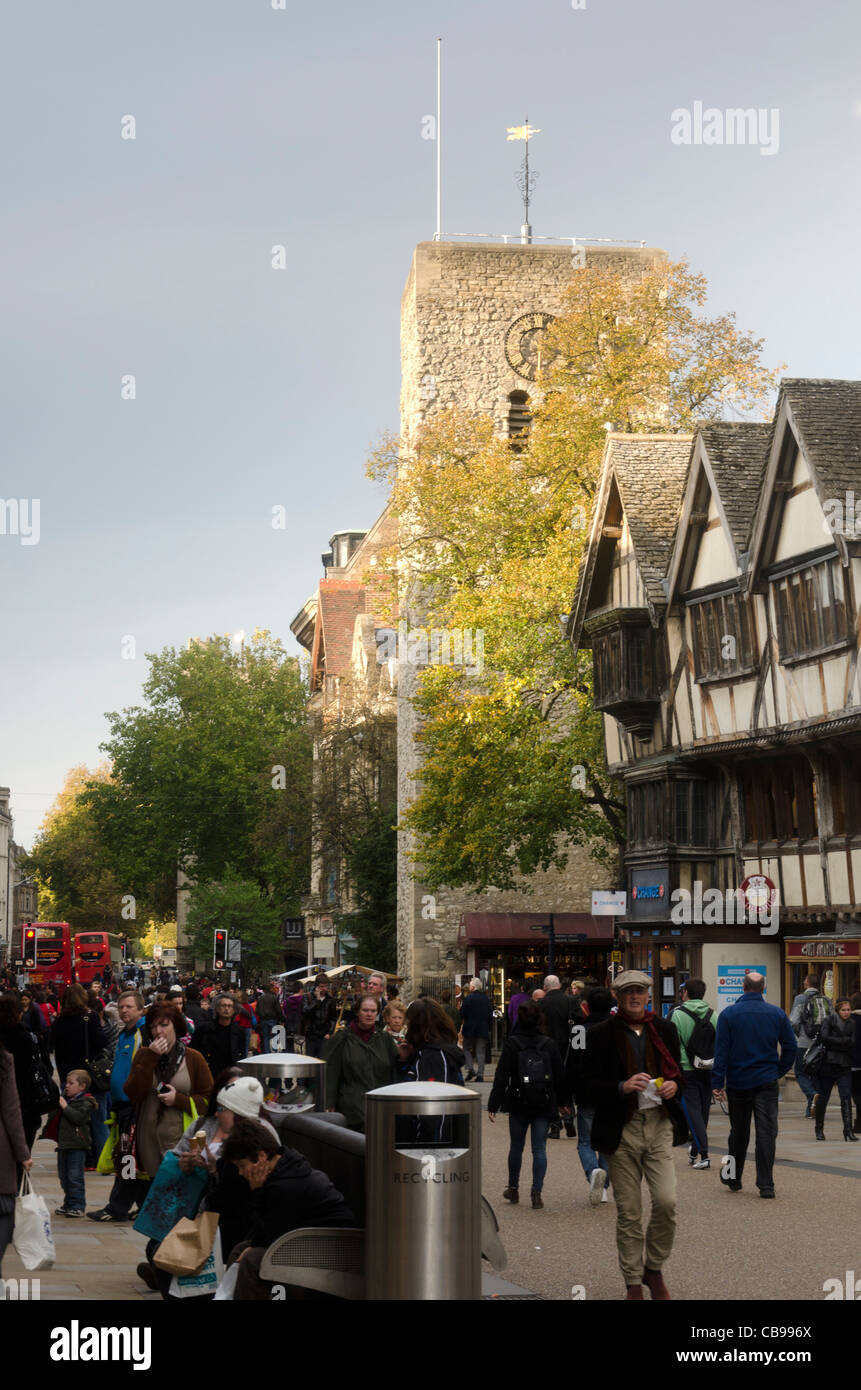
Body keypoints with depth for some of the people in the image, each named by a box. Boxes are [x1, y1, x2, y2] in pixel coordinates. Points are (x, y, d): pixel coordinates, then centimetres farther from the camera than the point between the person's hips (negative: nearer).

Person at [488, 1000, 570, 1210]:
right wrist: (562, 1101, 19)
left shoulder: (511, 1044, -7)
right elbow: (559, 1075, 6)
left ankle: (513, 1189, 24)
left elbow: (501, 1076, -8)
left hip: (518, 1103, -1)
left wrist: (493, 1105, -5)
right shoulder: (549, 1044, 0)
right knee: (539, 1148, 2)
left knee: (516, 1146, 14)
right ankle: (536, 1193, -5)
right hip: (544, 1104, 1)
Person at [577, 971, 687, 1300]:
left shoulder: (664, 1030, 10)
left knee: (666, 1202, -11)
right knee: (628, 1214, 3)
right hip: (621, 1131, -2)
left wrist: (673, 1085, -2)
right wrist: (622, 1087, -18)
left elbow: (678, 1072, 21)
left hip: (659, 1126, 2)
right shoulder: (601, 1035, 0)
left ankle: (654, 1269, 12)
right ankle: (633, 1283, 17)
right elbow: (586, 1089, -3)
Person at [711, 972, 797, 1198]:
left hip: (738, 1082, 0)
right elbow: (791, 1047, 2)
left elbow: (721, 1051, -7)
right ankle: (766, 1185, -6)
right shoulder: (777, 1014, 0)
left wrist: (717, 1082, -6)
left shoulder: (728, 1014, -5)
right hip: (767, 1082, 0)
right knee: (766, 1132, -1)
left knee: (739, 1132, 14)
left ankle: (733, 1179, 24)